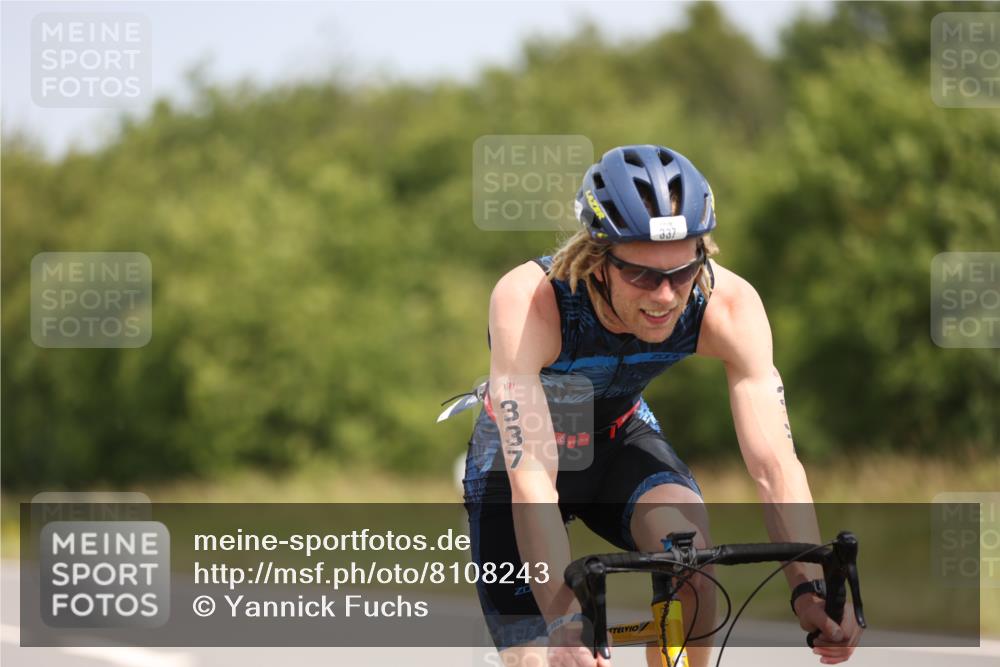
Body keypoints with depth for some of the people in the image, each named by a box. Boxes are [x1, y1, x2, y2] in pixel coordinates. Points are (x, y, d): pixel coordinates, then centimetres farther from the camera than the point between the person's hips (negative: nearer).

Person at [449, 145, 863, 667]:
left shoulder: (728, 305, -29)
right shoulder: (528, 299, -38)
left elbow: (774, 461, -30)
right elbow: (531, 482, -43)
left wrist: (810, 591, -44)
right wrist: (565, 620, -53)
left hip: (620, 438, 2)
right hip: (517, 453, -2)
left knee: (689, 546, -29)